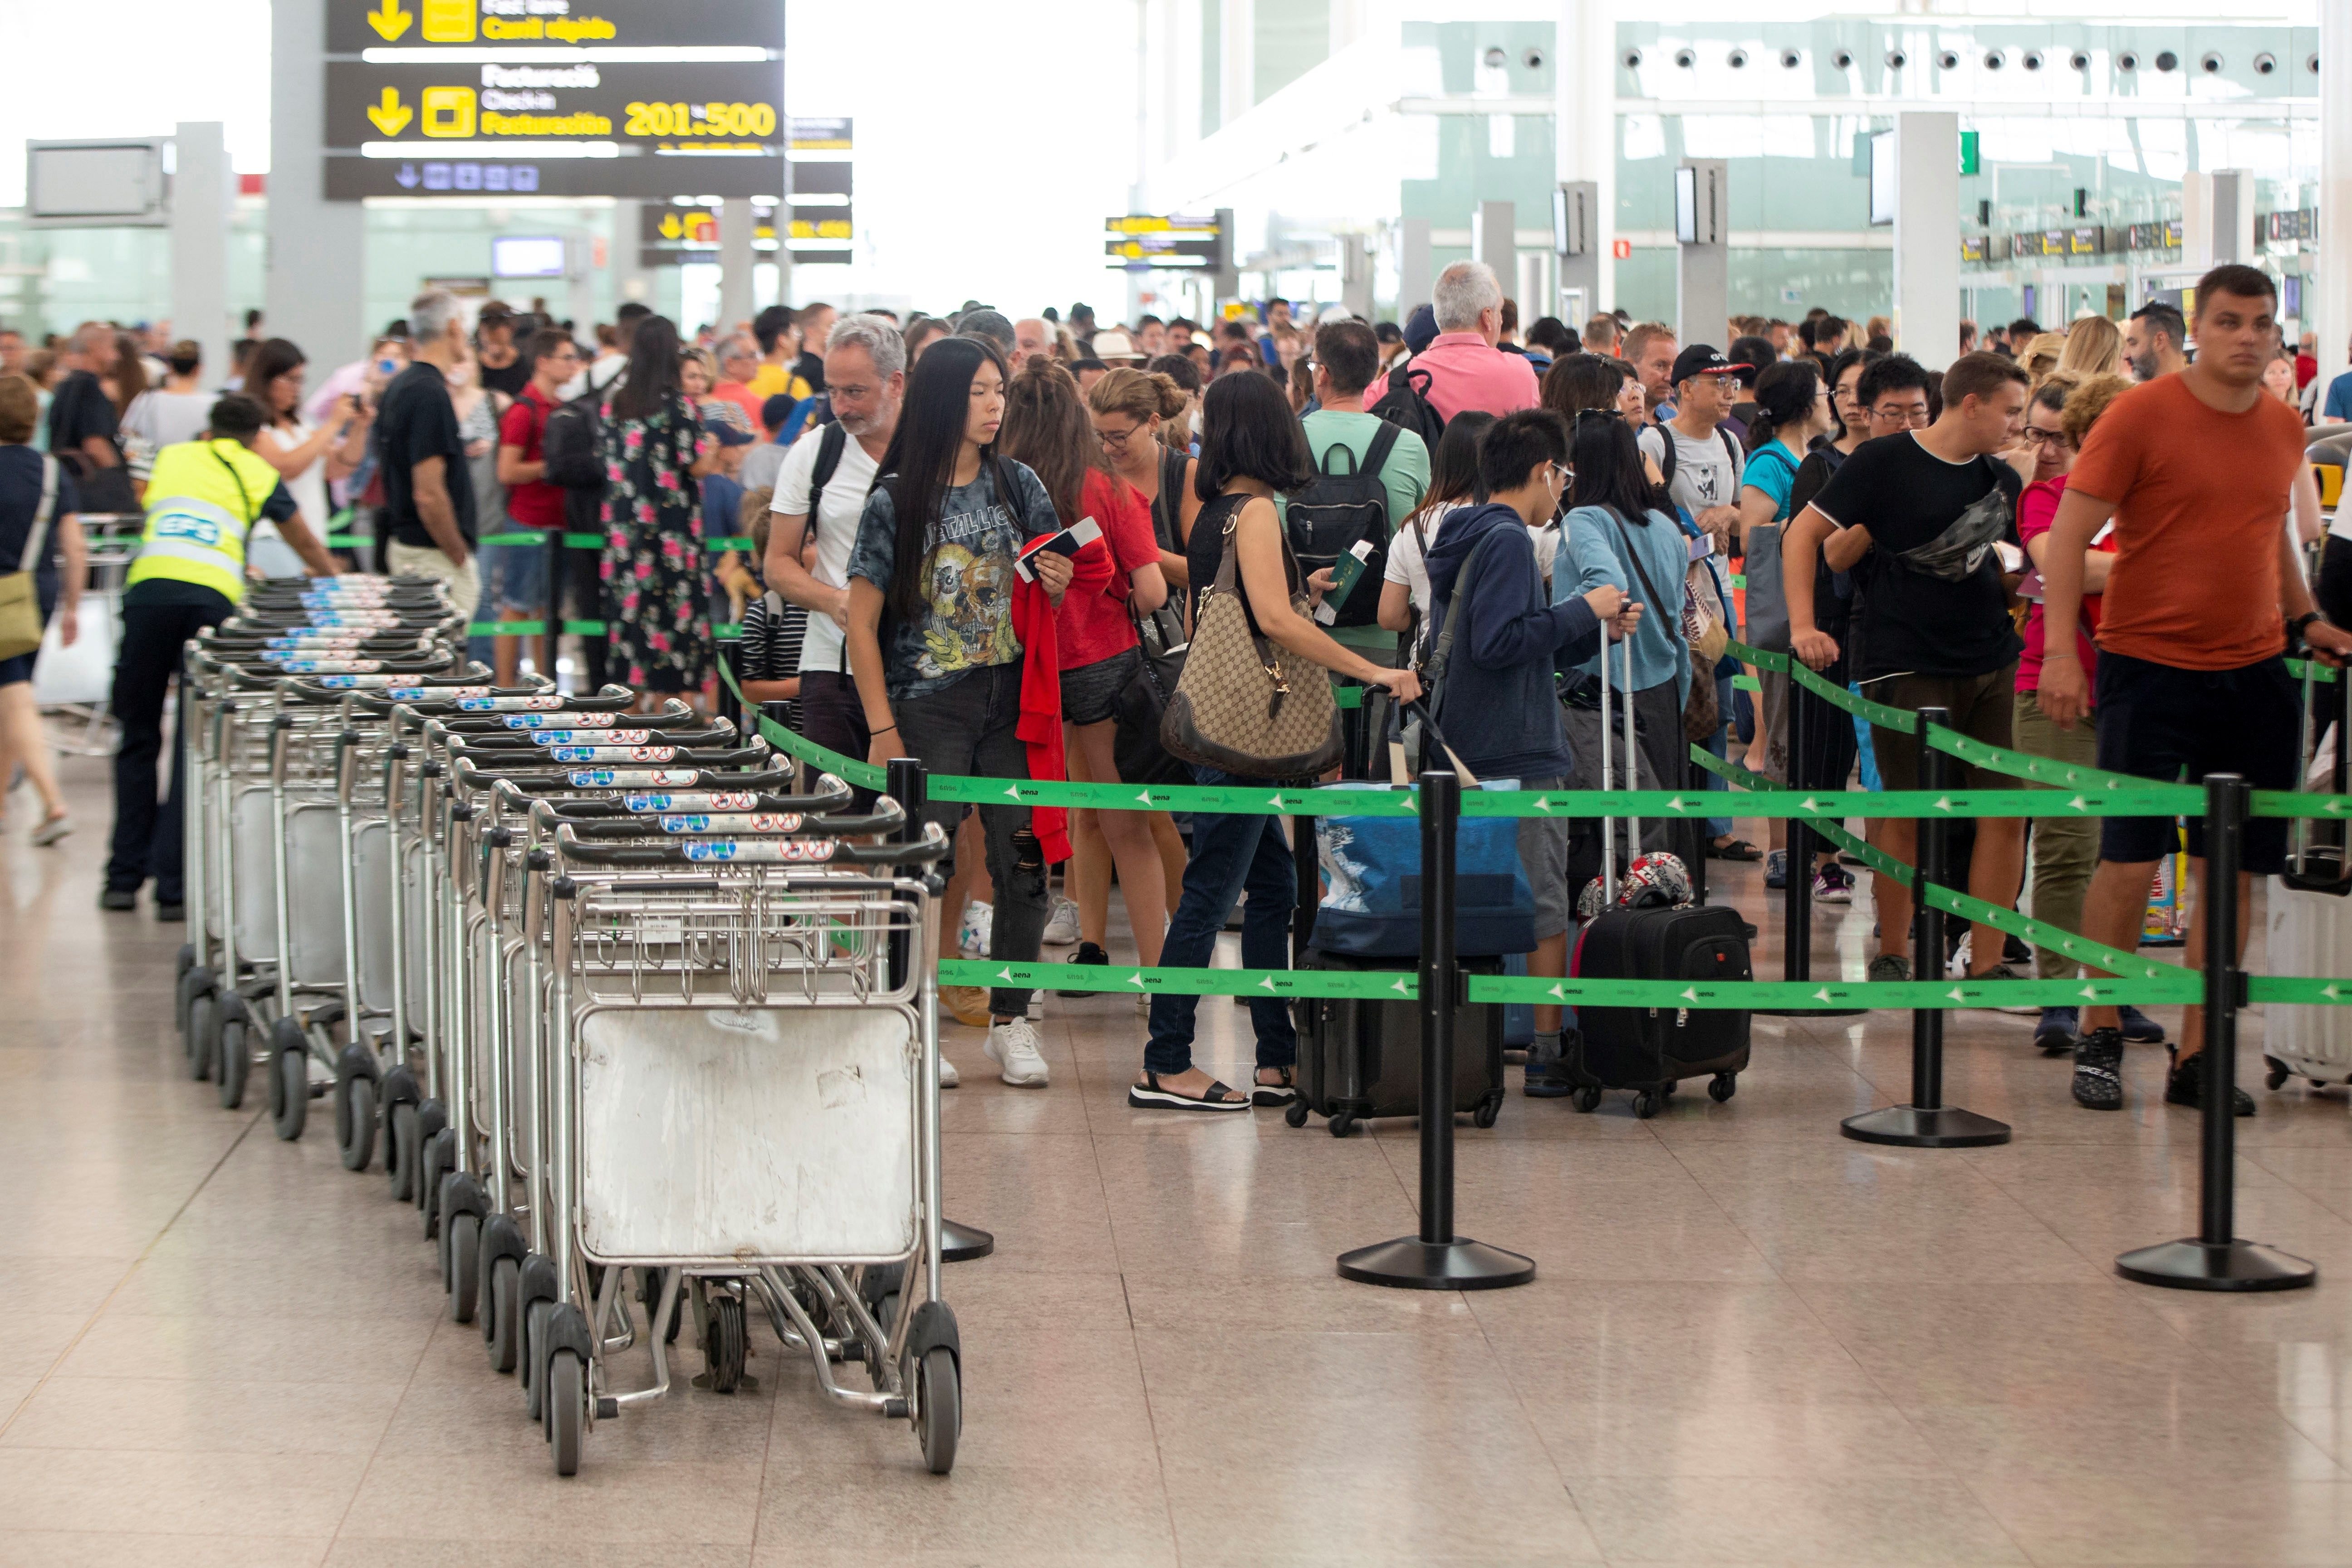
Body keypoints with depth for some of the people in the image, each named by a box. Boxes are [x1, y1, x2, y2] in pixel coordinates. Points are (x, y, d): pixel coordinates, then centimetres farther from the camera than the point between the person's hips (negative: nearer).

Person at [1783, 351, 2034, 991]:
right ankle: (1891, 956, 16)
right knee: (1908, 815, -1)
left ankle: (1986, 962, 7)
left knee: (2006, 813, 0)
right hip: (1907, 666, -5)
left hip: (1992, 663, 6)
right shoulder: (1884, 463, -5)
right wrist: (1803, 627, -10)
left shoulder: (2002, 480, 12)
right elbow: (1803, 535, -3)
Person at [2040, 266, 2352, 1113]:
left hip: (2254, 670, 5)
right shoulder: (2141, 414, -8)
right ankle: (2099, 1041, 12)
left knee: (2233, 872, 4)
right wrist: (2060, 649, -16)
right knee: (2130, 860, -4)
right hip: (2149, 663, -5)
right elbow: (2069, 533, -9)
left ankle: (2197, 1057, 13)